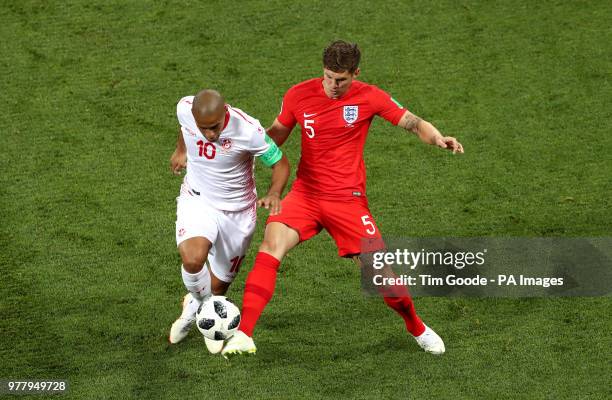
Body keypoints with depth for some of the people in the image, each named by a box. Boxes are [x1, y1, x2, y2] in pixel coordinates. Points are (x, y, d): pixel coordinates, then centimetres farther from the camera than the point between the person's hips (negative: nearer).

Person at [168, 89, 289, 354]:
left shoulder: (249, 131, -30)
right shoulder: (184, 109, -20)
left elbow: (280, 163, -15)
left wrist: (274, 194, -34)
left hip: (237, 212, -1)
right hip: (197, 200, 1)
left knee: (219, 285, 11)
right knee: (193, 259, -29)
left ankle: (196, 304, 47)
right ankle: (200, 302, 3)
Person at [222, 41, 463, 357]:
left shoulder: (369, 97, -5)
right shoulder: (299, 95, -1)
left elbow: (413, 123, 0)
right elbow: (276, 135, 14)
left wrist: (438, 139, -21)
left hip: (349, 199, -1)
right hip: (305, 193, 1)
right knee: (272, 243, -25)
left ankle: (417, 328, 27)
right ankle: (243, 335, -25)